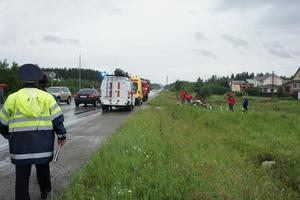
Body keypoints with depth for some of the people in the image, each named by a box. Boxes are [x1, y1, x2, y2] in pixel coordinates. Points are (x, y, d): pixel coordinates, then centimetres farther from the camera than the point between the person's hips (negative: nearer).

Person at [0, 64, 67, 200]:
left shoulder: (13, 98, 2)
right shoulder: (47, 97, 3)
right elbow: (58, 119, -1)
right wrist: (61, 135, 8)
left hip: (21, 143, -2)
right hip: (43, 142, 2)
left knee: (22, 173, 6)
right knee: (43, 168, 20)